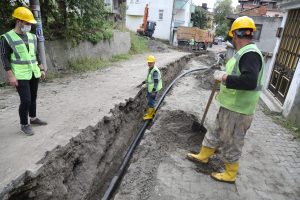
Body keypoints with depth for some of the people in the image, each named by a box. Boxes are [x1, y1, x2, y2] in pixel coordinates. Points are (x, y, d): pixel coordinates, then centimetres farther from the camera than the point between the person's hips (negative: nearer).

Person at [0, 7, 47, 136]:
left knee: (33, 98, 13)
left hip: (34, 74, 6)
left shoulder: (32, 36, 11)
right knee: (26, 100, -8)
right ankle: (24, 125, 10)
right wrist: (11, 76, -15)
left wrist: (41, 69, 13)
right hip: (21, 76, -6)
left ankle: (33, 118, 30)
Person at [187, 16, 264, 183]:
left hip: (238, 110, -10)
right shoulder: (244, 52, 10)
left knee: (231, 143, 6)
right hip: (230, 106, 10)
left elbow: (249, 81, -34)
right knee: (217, 133, 22)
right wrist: (225, 75, 10)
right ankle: (203, 156, 42)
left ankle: (230, 174, 27)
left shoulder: (250, 54, -21)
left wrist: (224, 77, -25)